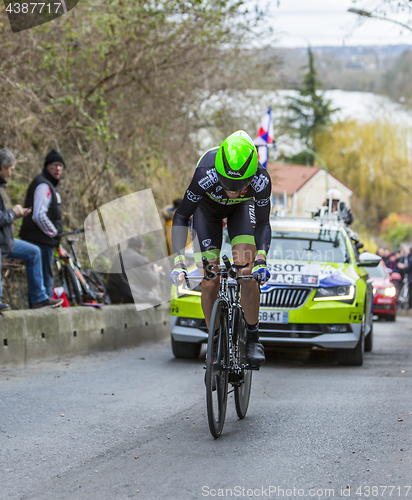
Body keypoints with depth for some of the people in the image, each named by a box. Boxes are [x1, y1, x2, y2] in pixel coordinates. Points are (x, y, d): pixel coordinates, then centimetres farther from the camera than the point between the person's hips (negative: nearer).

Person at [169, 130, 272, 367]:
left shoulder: (261, 180, -37)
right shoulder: (206, 175, -41)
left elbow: (263, 224, -24)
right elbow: (181, 216, -32)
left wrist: (261, 259, -40)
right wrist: (179, 261, -41)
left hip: (242, 208, 0)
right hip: (208, 208, 0)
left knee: (246, 273, -20)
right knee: (209, 283, -8)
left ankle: (253, 339, -6)